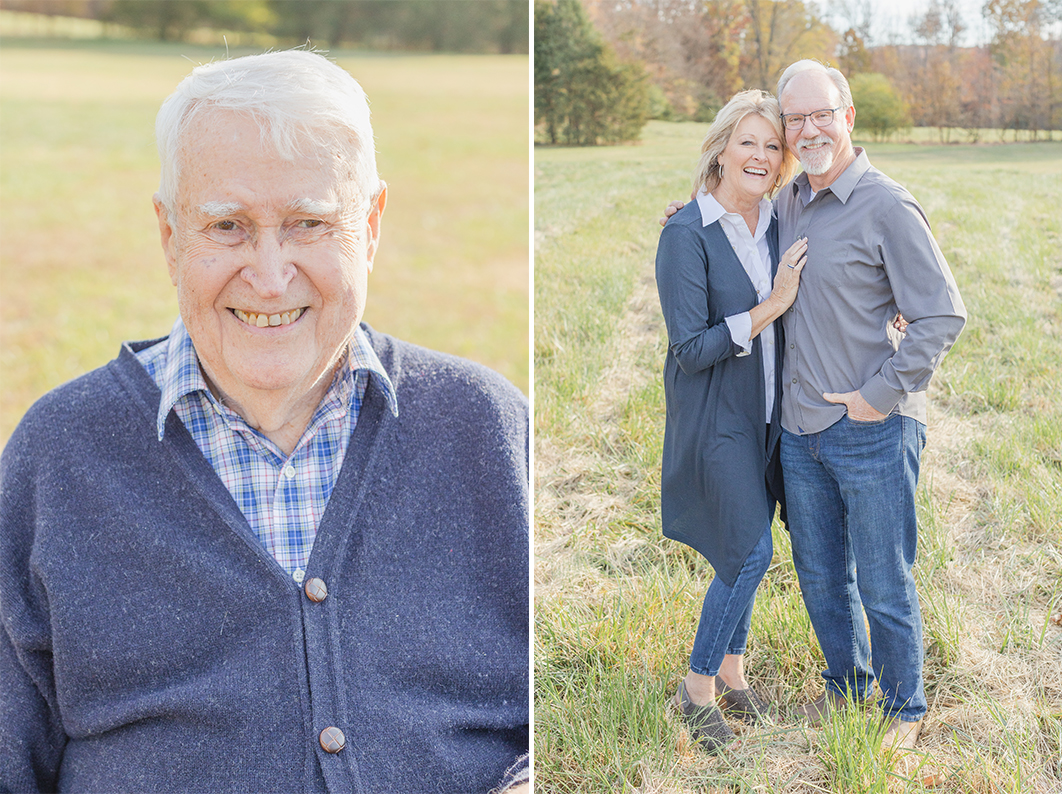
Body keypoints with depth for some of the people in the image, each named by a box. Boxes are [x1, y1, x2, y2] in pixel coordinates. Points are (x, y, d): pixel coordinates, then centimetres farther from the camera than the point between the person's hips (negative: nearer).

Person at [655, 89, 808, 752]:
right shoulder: (687, 234, -16)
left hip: (768, 413, 6)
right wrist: (771, 307, -21)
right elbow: (691, 349, -18)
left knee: (747, 552, 13)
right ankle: (698, 689, 10)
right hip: (716, 418, -6)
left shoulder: (779, 225, 3)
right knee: (752, 552, -8)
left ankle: (731, 671, 31)